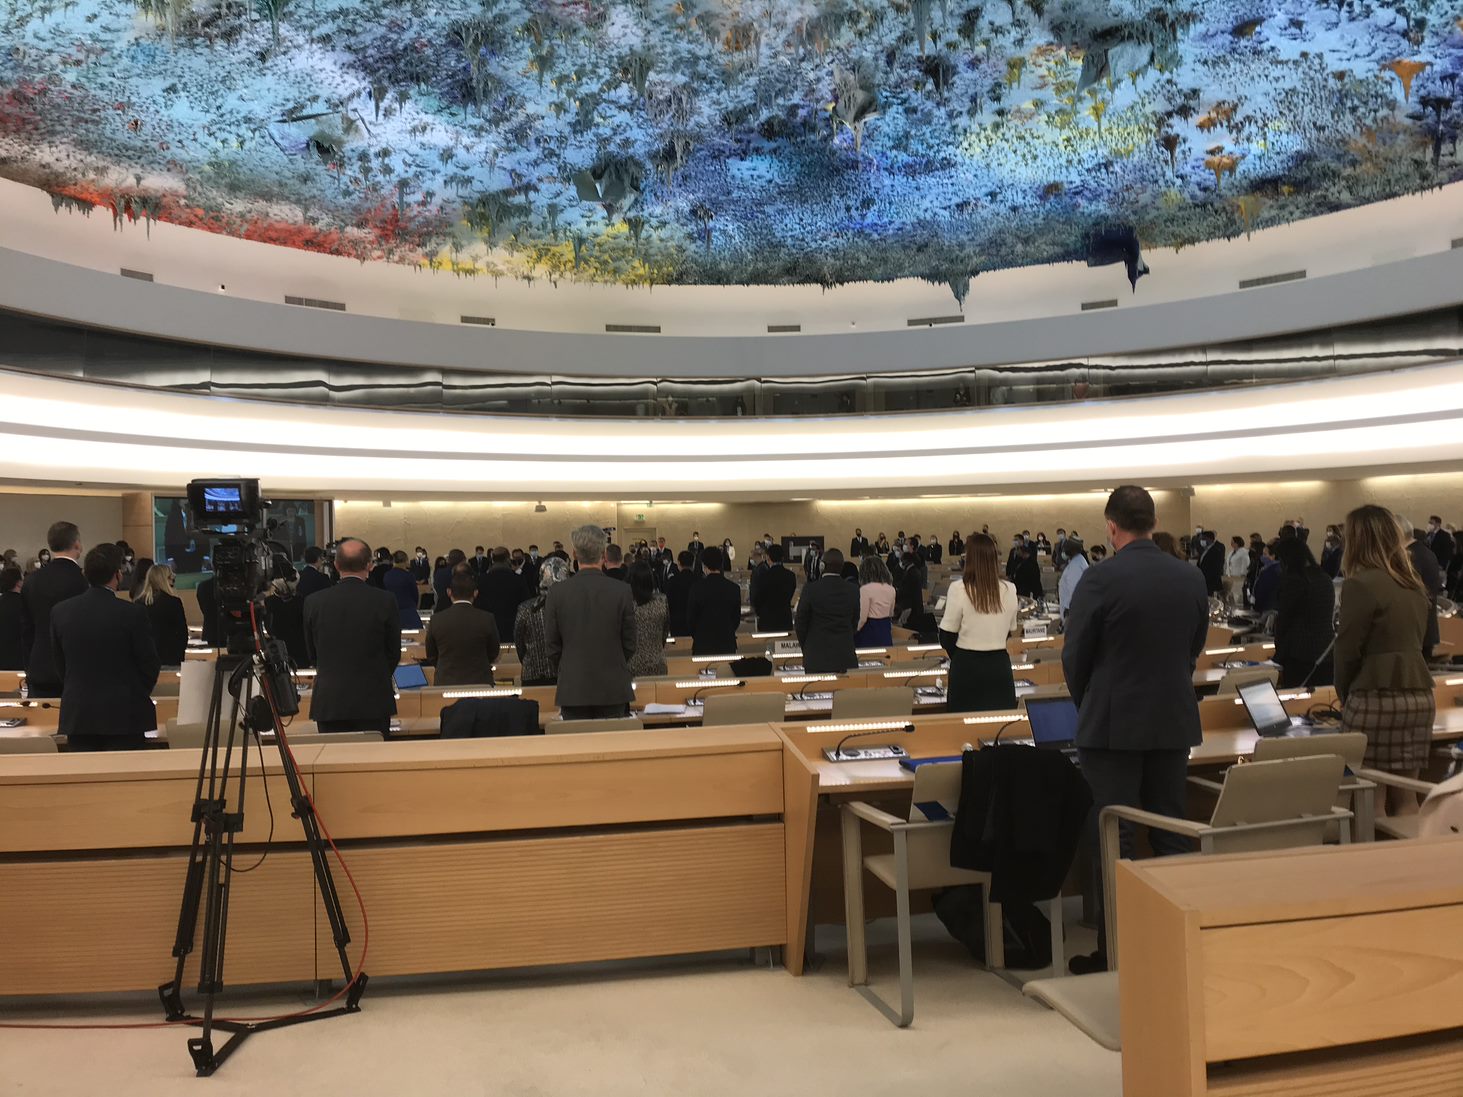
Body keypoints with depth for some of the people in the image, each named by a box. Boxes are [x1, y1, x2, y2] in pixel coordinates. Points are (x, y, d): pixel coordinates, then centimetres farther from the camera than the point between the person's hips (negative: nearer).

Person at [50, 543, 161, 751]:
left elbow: (58, 663, 10)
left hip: (77, 715, 4)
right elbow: (150, 664, -5)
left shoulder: (60, 611, 0)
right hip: (124, 716, -4)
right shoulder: (133, 613, -13)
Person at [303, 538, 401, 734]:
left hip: (328, 702, 2)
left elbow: (312, 654, 8)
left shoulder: (314, 602, -2)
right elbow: (394, 652, 1)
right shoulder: (385, 601, -9)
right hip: (373, 701, -1)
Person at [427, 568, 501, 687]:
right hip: (480, 682, -1)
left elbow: (431, 657, 7)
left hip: (445, 683, 1)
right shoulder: (487, 619, -8)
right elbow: (493, 656, 5)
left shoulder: (436, 620, -5)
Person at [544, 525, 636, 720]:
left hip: (573, 689, 0)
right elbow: (629, 643, 0)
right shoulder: (622, 591, -7)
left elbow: (552, 645, 1)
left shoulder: (557, 592, -6)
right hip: (613, 688, 0)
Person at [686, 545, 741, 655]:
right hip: (728, 643, 2)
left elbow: (690, 618, 0)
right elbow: (737, 618, 6)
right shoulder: (734, 588, -2)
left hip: (703, 643, -2)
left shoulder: (697, 589, -10)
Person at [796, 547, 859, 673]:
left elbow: (801, 624, -2)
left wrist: (805, 648, 14)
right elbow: (855, 624, 8)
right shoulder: (853, 590, -1)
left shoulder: (810, 590, -10)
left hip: (817, 657, -3)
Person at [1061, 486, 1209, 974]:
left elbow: (1075, 657, -8)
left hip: (1112, 725, -5)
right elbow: (1194, 648, 11)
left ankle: (1113, 951, 8)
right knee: (1172, 835, 14)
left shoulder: (1100, 580, -15)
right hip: (1175, 722, 6)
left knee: (1113, 842, 2)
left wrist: (1088, 706, 10)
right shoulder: (1192, 578, 2)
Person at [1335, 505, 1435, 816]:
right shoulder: (1413, 585, 13)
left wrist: (1344, 697, 5)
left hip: (1377, 698, -8)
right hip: (1419, 697, 8)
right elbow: (1414, 642, 16)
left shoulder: (1360, 585, -12)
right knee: (1405, 797, 13)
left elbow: (1348, 651, -10)